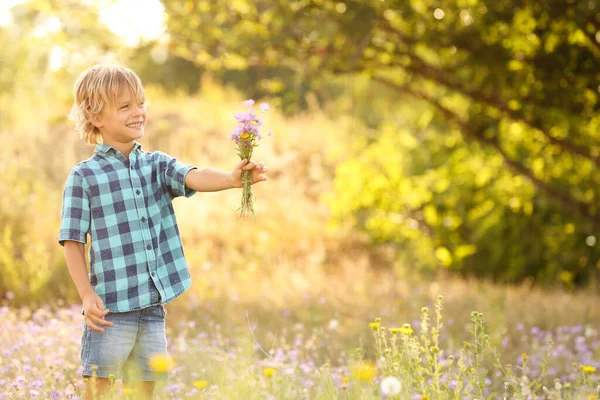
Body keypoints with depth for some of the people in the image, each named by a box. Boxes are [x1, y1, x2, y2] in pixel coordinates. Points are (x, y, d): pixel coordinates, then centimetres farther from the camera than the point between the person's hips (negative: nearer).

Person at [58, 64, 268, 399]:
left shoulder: (157, 165, 8)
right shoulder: (84, 176, -3)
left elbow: (194, 177, -11)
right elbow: (73, 242, -3)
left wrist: (233, 179, -31)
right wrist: (87, 295, -11)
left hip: (153, 307, 4)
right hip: (110, 307, -4)